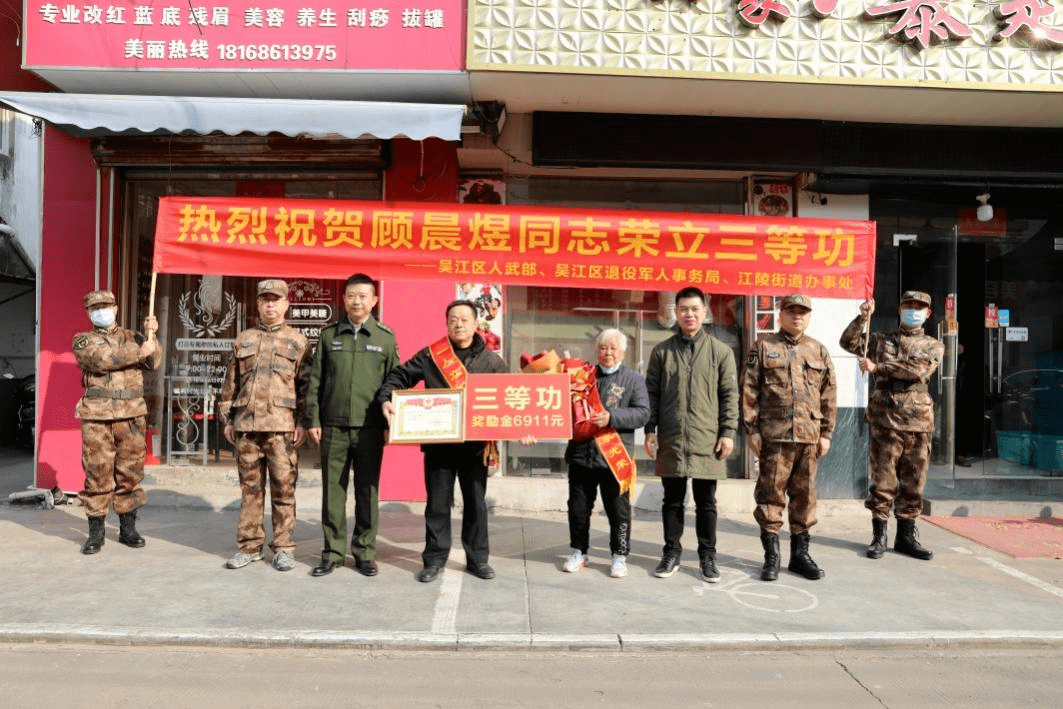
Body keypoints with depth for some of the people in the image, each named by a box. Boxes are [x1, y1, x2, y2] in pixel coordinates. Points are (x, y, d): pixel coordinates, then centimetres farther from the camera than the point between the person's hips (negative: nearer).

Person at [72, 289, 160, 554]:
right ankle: (95, 532, 10)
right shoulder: (82, 341, 9)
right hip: (97, 416, -2)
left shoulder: (132, 337, 16)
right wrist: (137, 352, -17)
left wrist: (151, 335, -13)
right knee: (97, 473, 0)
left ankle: (128, 528, 16)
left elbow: (153, 361, 1)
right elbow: (101, 359, -11)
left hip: (132, 415, 2)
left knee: (130, 471, 5)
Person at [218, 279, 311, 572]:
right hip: (246, 426, 3)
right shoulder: (243, 340, 14)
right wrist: (227, 419, 11)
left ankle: (283, 548, 11)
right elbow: (231, 383, 16)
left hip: (282, 427, -3)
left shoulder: (298, 342, 5)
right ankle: (249, 546, 19)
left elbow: (305, 385, 1)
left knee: (283, 488, 1)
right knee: (250, 488, 9)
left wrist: (303, 422, -6)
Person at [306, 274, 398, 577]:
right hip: (333, 426, 1)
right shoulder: (329, 335, 8)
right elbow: (315, 381, 8)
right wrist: (313, 420, 2)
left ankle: (365, 552, 17)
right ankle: (333, 552, 17)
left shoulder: (385, 338, 5)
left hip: (369, 427, -1)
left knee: (367, 492, 6)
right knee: (332, 491, 5)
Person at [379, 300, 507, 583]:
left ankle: (478, 558, 24)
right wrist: (386, 399, -14)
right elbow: (399, 376, 4)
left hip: (476, 444, 1)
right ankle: (435, 559, 20)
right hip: (438, 443, -1)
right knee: (438, 503, 6)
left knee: (476, 503, 11)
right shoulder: (430, 356, 1)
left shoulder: (492, 361, 4)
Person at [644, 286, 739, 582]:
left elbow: (729, 395, 3)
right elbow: (652, 392, 8)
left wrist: (728, 432, -3)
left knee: (706, 502, 8)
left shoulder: (720, 351, 4)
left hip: (707, 441, -1)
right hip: (670, 441, 1)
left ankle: (707, 555, 21)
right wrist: (650, 430, 2)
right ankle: (672, 553, 23)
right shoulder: (662, 351, 7)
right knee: (672, 500, 10)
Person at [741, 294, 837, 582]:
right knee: (771, 494, 1)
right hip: (774, 436, -3)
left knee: (804, 494, 10)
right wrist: (752, 429, -6)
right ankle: (771, 556, 11)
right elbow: (749, 391, -1)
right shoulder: (763, 347, 3)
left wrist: (826, 433, 7)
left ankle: (800, 553, 22)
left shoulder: (819, 351, 13)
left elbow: (829, 395, 13)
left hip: (809, 437, 3)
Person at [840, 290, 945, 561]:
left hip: (918, 420, 1)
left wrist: (878, 368, -11)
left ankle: (906, 535, 18)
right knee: (883, 479, -1)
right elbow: (848, 342, 2)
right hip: (885, 417, -1)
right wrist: (863, 317, -9)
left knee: (913, 481, 6)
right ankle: (879, 536, 7)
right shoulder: (881, 339, 14)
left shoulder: (933, 346, 12)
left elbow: (919, 370, -7)